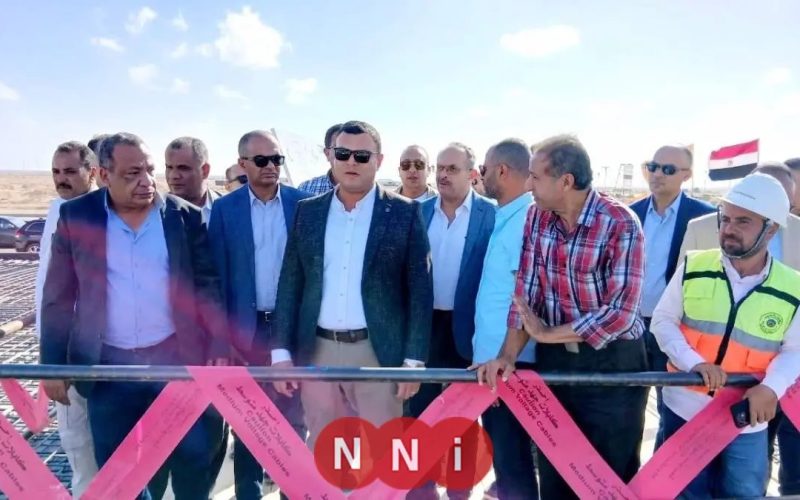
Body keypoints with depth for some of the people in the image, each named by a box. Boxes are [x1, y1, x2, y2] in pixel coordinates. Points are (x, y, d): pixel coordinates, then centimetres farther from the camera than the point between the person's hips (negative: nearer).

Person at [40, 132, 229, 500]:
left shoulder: (185, 216, -2)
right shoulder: (76, 216, -1)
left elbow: (208, 287, -1)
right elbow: (58, 297, 3)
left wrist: (219, 350, -5)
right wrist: (53, 364, 2)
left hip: (176, 358, 0)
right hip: (109, 366, 1)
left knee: (192, 456, 10)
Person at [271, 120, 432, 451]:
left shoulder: (405, 213, -3)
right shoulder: (307, 211, 6)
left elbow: (419, 290, -4)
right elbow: (290, 284, 7)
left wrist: (414, 359, -8)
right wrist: (281, 351, 2)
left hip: (378, 353, -3)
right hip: (318, 352, 3)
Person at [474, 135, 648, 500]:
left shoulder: (620, 224, -19)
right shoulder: (537, 217, -3)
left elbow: (620, 311, -23)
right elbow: (526, 291, -1)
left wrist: (547, 334, -16)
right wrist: (508, 354, -11)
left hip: (611, 362, -4)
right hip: (553, 357, 5)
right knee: (553, 470, 17)